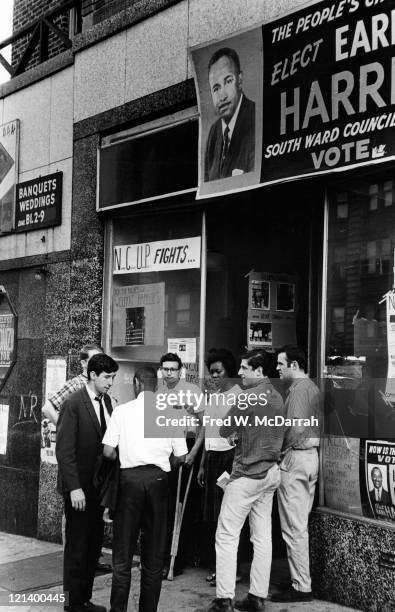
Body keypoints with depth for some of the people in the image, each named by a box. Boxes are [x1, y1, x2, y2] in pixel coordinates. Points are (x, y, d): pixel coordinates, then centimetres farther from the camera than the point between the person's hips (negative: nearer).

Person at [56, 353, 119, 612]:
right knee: (77, 546, 5)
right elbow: (64, 450, -15)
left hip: (98, 484, 6)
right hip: (79, 487, -6)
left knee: (94, 545, 11)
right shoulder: (74, 404, -13)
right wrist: (74, 488, -19)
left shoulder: (108, 402, 6)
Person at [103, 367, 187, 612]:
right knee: (154, 550, 12)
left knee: (123, 548, 8)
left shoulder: (122, 410, -1)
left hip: (130, 478, -1)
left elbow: (108, 451, -2)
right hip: (158, 478, 1)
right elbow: (181, 456, 4)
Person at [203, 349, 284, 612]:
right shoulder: (277, 396, 8)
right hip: (271, 472, 8)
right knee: (262, 536, 11)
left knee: (227, 536, -2)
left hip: (248, 473, -8)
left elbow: (225, 430, -10)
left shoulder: (249, 396, -17)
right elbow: (276, 434, 12)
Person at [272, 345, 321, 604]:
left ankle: (301, 587, 3)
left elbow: (296, 427, -25)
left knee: (293, 527, -3)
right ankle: (302, 579, 26)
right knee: (302, 525, 17)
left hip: (295, 457, -10)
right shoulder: (313, 387, 16)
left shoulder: (298, 389, -15)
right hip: (312, 455, 10)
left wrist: (282, 448, -11)